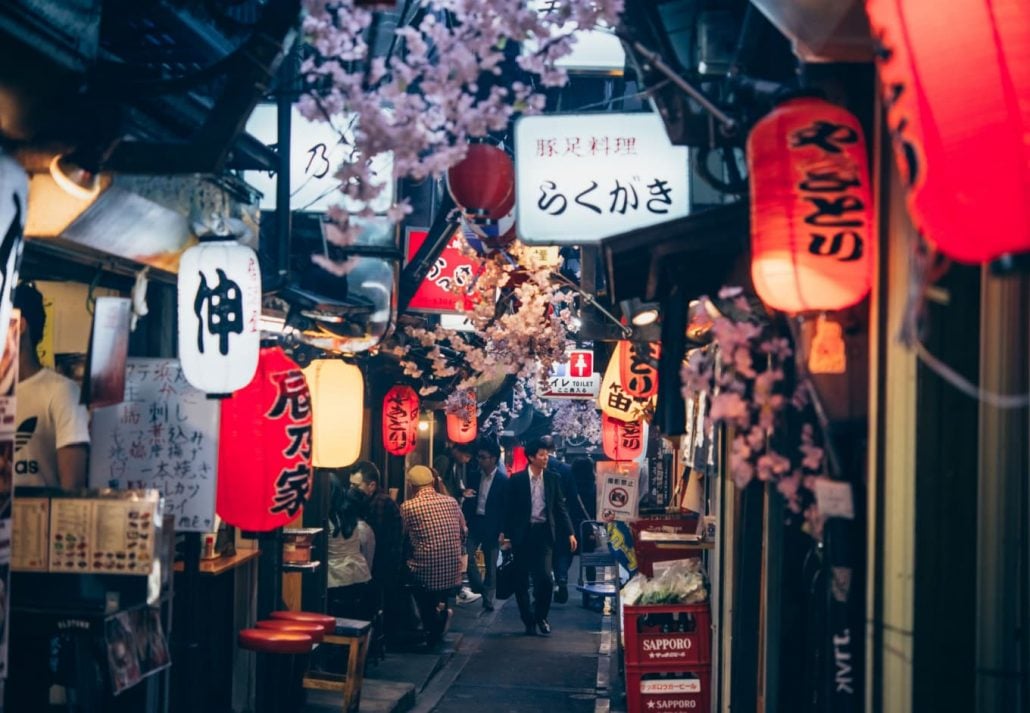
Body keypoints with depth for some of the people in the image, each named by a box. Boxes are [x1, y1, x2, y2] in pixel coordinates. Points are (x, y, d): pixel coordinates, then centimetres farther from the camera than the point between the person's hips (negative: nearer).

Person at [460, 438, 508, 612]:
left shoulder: (503, 480, -9)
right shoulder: (472, 475, 3)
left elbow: (506, 508, -7)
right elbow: (467, 501, 11)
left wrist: (503, 531, -10)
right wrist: (465, 496, -13)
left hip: (492, 526, -3)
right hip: (474, 523, 3)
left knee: (491, 564, 6)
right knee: (467, 555, -10)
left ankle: (488, 598, 17)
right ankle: (478, 586, 13)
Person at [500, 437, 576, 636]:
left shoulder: (553, 478, 4)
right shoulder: (516, 479, -3)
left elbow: (560, 506, 6)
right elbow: (509, 508, 1)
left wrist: (569, 533, 1)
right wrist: (504, 532, -3)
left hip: (544, 532, 1)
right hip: (522, 533, -1)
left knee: (545, 578, -9)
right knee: (522, 580, 5)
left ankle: (541, 617, 12)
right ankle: (528, 620, 20)